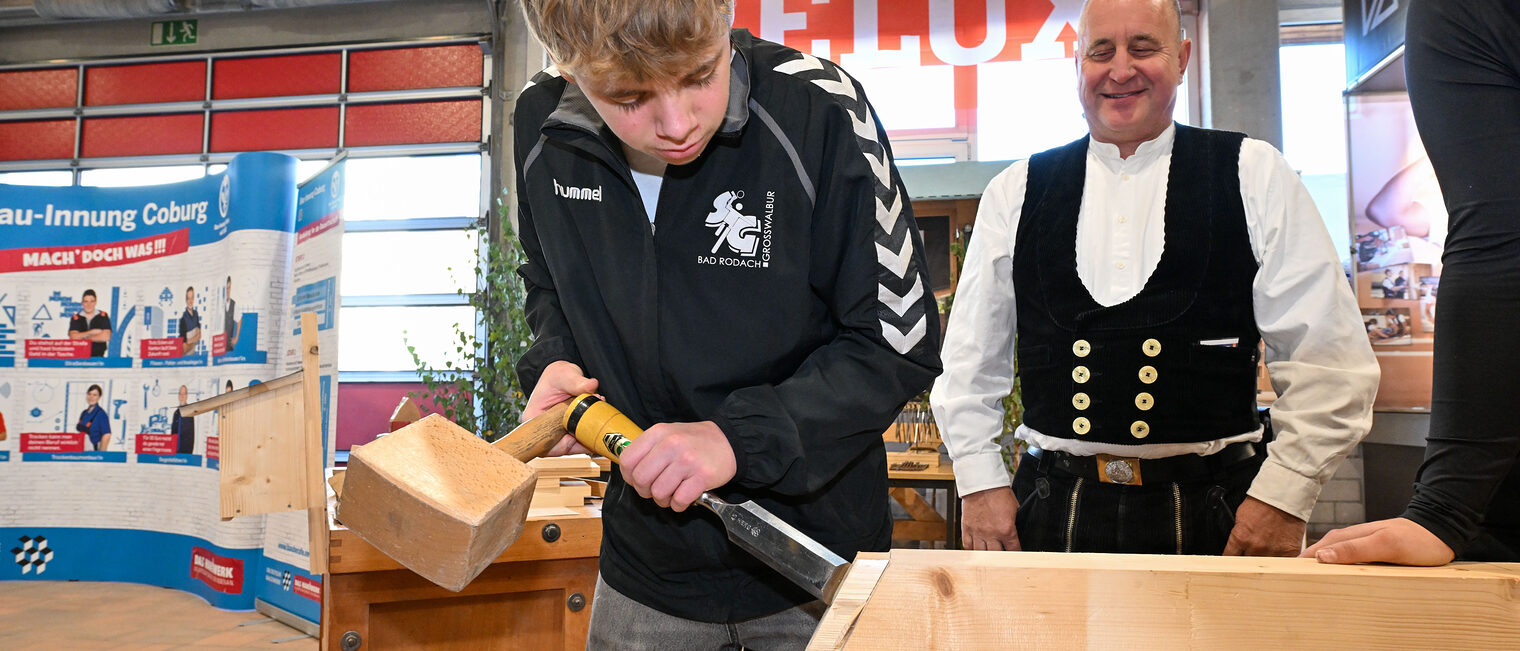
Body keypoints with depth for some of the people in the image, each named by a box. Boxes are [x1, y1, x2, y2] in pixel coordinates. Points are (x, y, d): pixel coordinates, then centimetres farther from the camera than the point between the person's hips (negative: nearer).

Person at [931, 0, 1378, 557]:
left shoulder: (1256, 177, 2)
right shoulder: (1015, 194, 6)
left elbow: (1327, 360, -1)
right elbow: (969, 359, 11)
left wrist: (1284, 496, -7)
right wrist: (980, 482, 5)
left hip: (1216, 517, -1)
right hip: (1053, 511, 1)